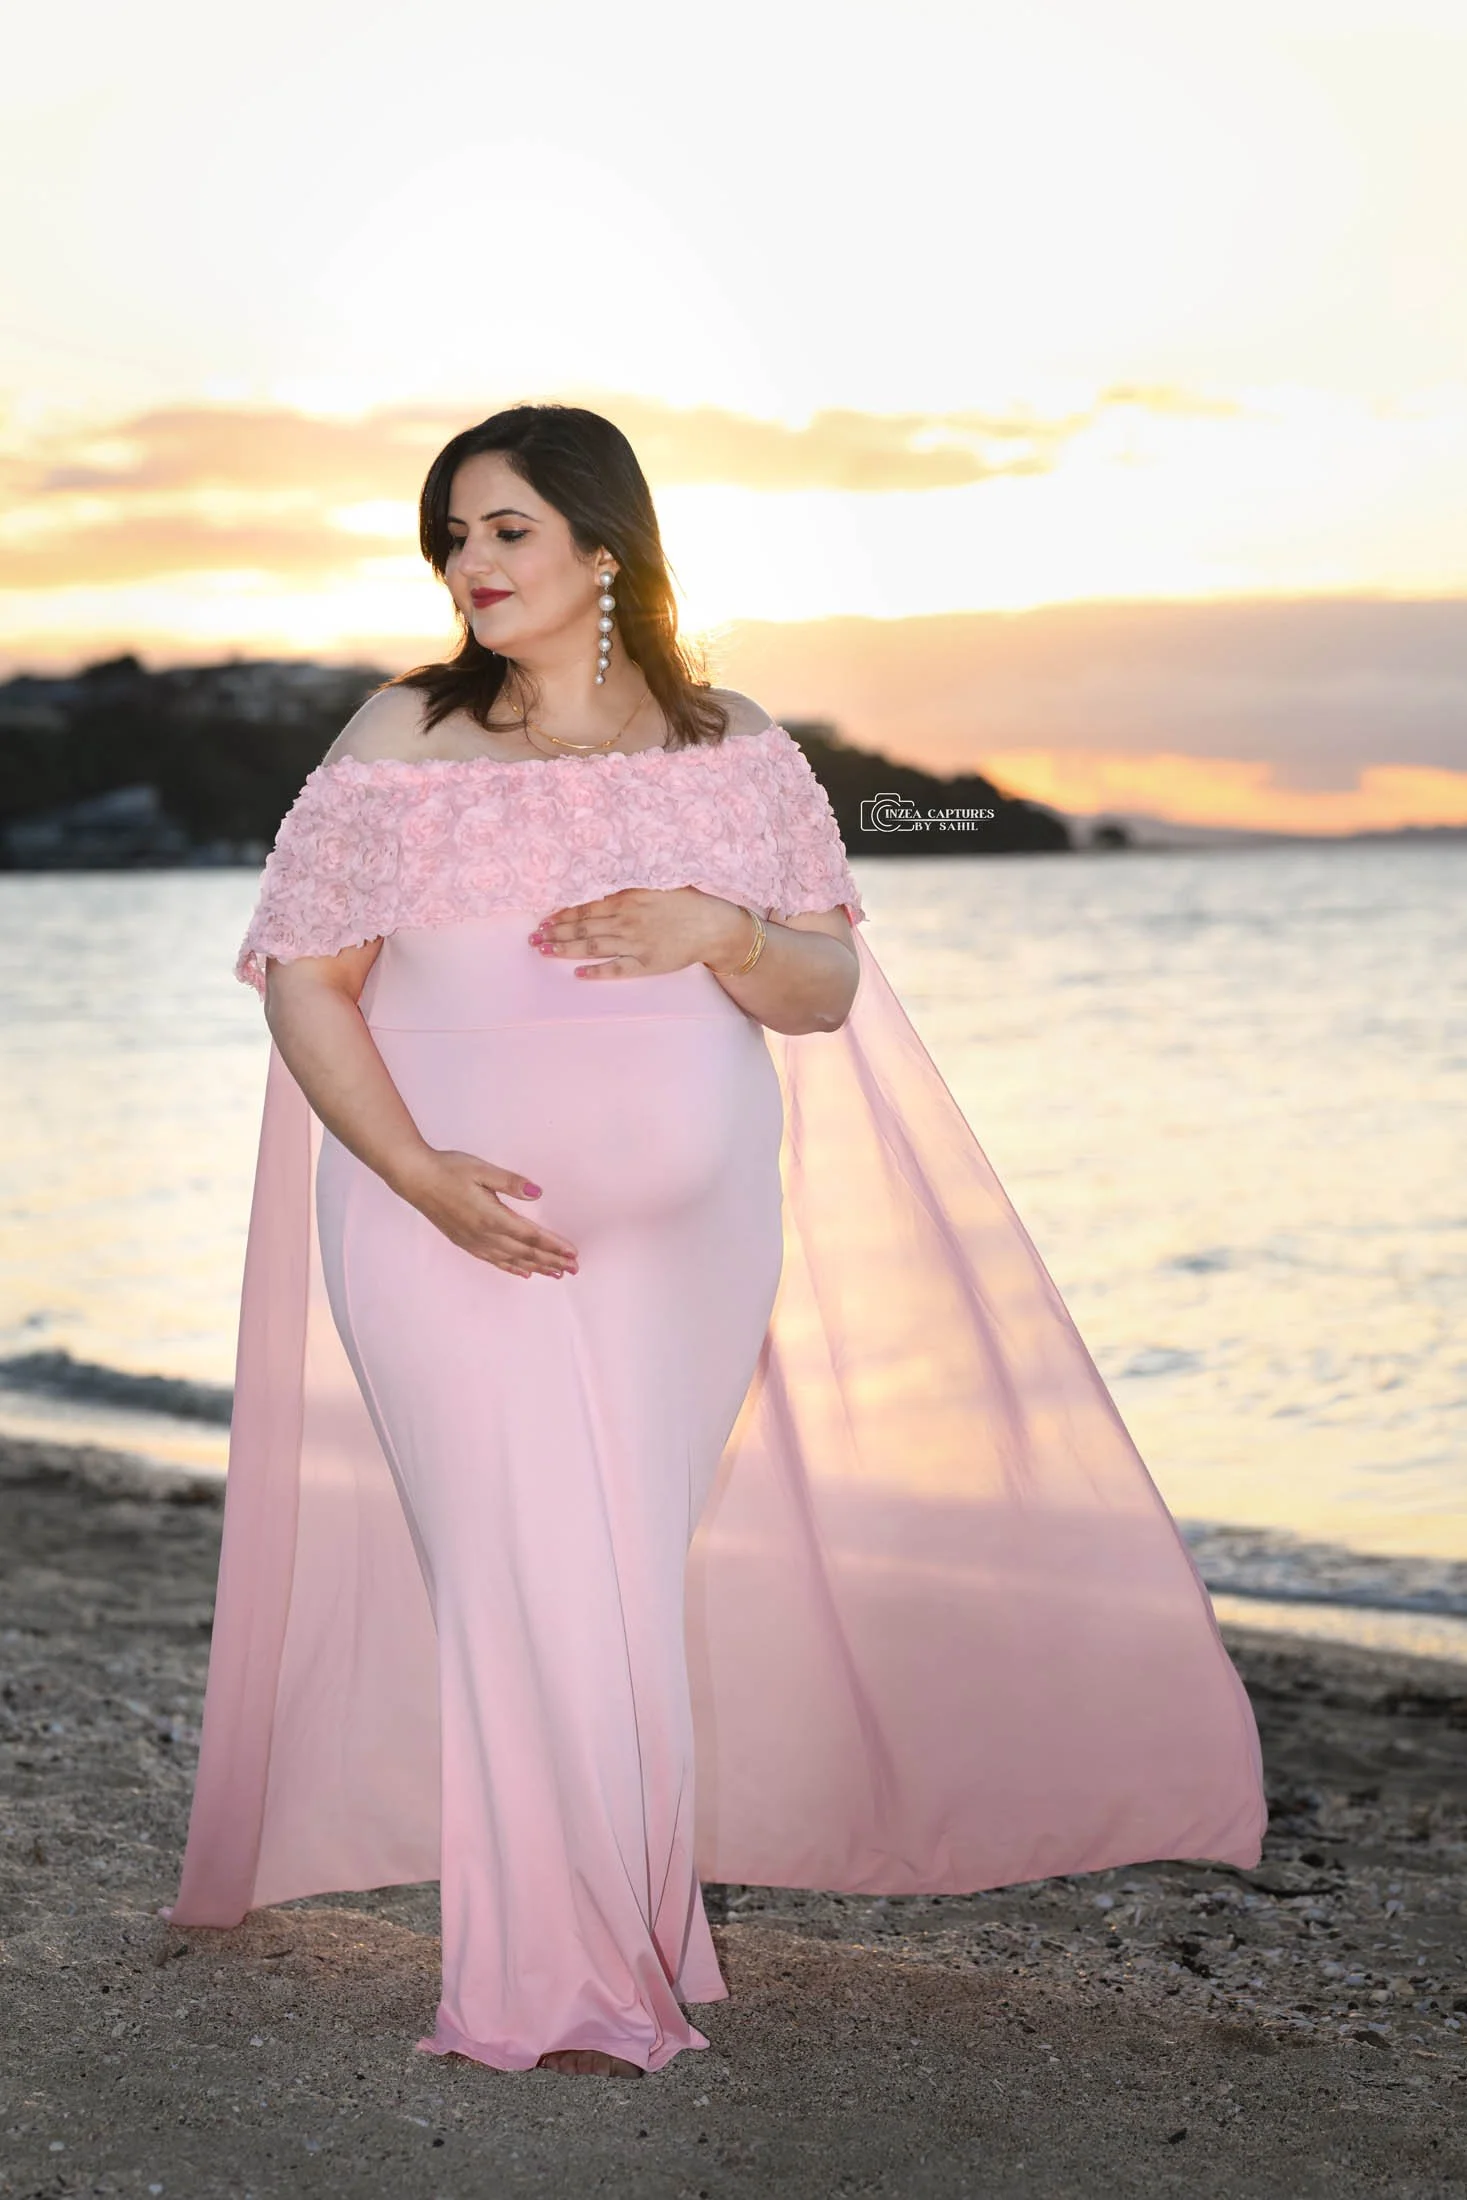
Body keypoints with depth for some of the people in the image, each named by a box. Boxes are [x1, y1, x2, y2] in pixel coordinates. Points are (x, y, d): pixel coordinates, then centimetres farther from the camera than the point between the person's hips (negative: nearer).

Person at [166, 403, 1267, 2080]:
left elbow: (830, 993, 6)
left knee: (637, 1573, 9)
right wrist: (421, 1174, -14)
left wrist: (719, 933, -16)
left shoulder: (732, 749, 6)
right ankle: (566, 1986, 8)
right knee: (535, 1579, -5)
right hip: (458, 1234, -2)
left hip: (683, 1238, 2)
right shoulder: (404, 741, 0)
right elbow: (304, 981, -1)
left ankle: (625, 1928, 28)